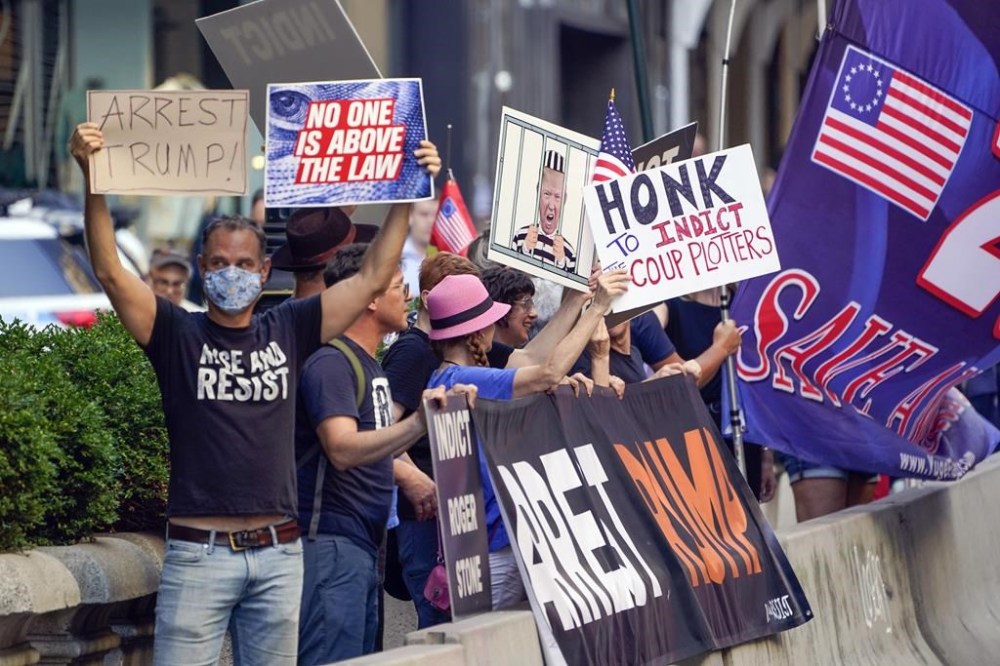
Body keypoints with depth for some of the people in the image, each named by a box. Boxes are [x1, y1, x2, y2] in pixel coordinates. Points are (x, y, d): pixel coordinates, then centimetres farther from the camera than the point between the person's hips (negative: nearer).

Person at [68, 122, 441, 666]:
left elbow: (372, 278, 10)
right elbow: (110, 272, -10)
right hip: (199, 553, -3)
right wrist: (93, 182, -22)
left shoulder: (287, 331, 10)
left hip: (278, 554, 3)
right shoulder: (178, 335, 2)